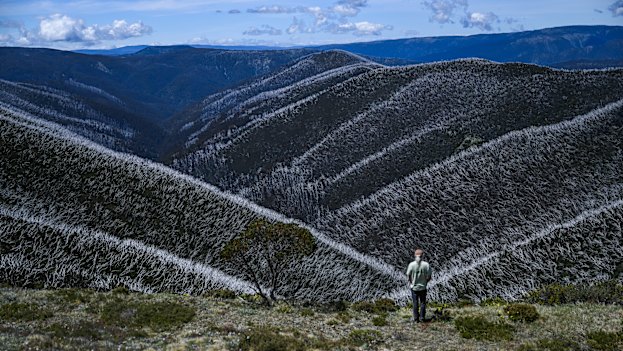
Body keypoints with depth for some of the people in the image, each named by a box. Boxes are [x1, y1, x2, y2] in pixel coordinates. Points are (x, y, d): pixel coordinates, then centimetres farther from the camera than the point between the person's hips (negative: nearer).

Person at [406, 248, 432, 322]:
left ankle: (416, 318, 16)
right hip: (423, 287, 0)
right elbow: (429, 277, -9)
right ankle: (422, 318, 18)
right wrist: (425, 282, 9)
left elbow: (408, 276, -9)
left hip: (414, 287, 0)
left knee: (415, 303, 12)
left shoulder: (411, 265, -15)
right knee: (422, 303, 14)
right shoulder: (426, 265, -14)